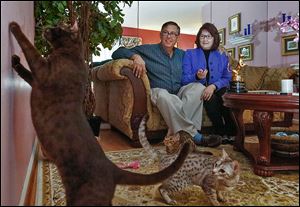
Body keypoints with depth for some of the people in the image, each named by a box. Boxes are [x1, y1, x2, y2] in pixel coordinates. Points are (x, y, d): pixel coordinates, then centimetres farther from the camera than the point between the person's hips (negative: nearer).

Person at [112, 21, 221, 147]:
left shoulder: (182, 54, 20)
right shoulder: (148, 50, 6)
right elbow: (117, 53, 1)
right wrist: (136, 56, -19)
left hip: (179, 94, 4)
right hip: (157, 92, -4)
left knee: (199, 87, -24)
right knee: (163, 94, -39)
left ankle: (174, 133, -34)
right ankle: (194, 136, -36)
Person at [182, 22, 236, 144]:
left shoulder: (222, 56, 16)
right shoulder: (190, 54, 9)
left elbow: (227, 78, 3)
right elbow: (184, 79, -2)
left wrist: (213, 86, -19)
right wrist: (197, 77, -25)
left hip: (217, 90, 2)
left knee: (226, 95, -31)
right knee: (211, 98, -33)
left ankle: (231, 133, -21)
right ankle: (221, 133, -21)